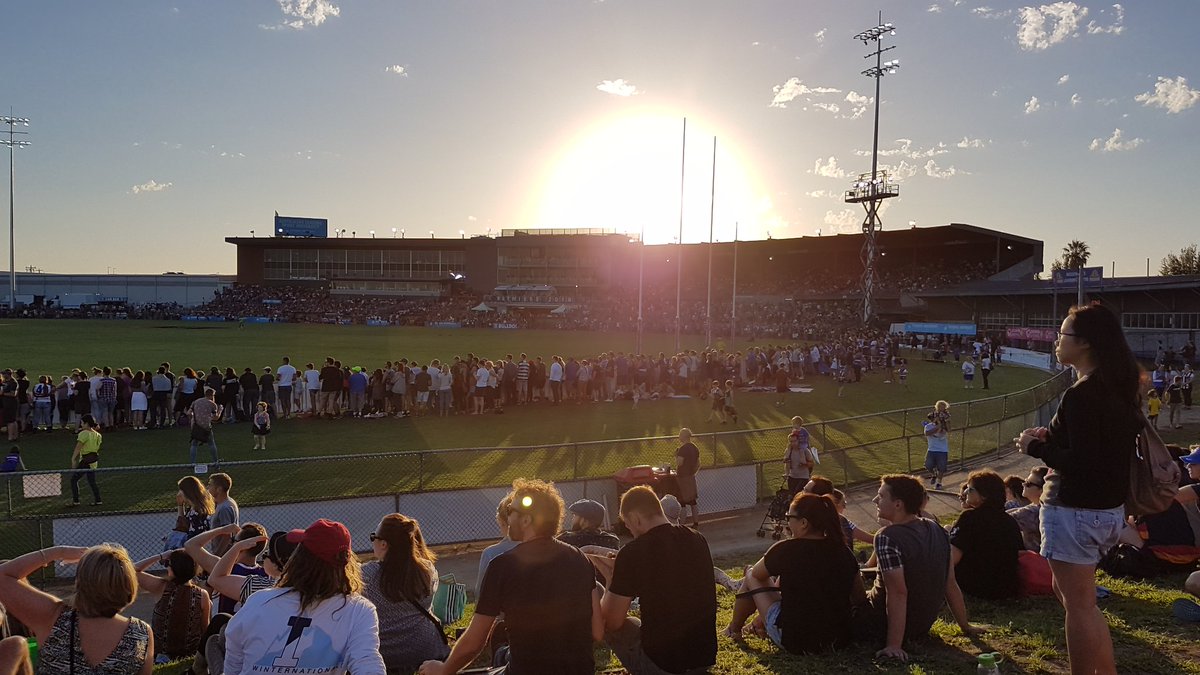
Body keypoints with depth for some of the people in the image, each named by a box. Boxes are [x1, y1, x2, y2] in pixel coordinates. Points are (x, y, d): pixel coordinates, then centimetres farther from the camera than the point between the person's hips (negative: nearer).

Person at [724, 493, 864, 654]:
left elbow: (756, 573, 1)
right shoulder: (842, 550, -5)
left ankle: (734, 629, 32)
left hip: (795, 642, -5)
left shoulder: (785, 550, -18)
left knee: (751, 577, 13)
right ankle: (759, 624, 44)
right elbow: (860, 598, 3)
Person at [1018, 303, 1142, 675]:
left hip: (1076, 511, -10)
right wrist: (1051, 438, 10)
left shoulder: (1081, 395, -21)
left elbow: (1081, 463, -24)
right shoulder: (1121, 390, 8)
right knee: (1073, 594, 24)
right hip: (1109, 509, 10)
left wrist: (1035, 447, -11)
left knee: (1079, 606, 1)